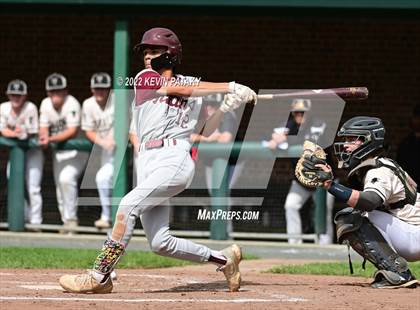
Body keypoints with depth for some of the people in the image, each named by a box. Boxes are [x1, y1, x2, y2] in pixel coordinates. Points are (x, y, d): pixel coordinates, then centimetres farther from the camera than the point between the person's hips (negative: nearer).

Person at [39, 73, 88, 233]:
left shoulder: (71, 104, -21)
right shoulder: (45, 104, -1)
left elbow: (73, 131, -27)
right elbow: (44, 127, 1)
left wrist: (51, 139, -36)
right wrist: (44, 137, -23)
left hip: (76, 150, -7)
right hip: (58, 152, 7)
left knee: (66, 179, -25)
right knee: (59, 184, 9)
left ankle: (71, 218, -17)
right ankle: (67, 222, 20)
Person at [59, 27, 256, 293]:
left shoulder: (195, 90, 15)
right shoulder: (145, 78, 14)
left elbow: (203, 133, 15)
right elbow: (179, 88, 0)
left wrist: (226, 107, 0)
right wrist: (230, 87, -1)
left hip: (176, 159, -4)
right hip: (147, 163, 4)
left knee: (129, 205, -25)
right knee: (160, 243, -2)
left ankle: (100, 276, -23)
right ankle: (223, 259, 18)